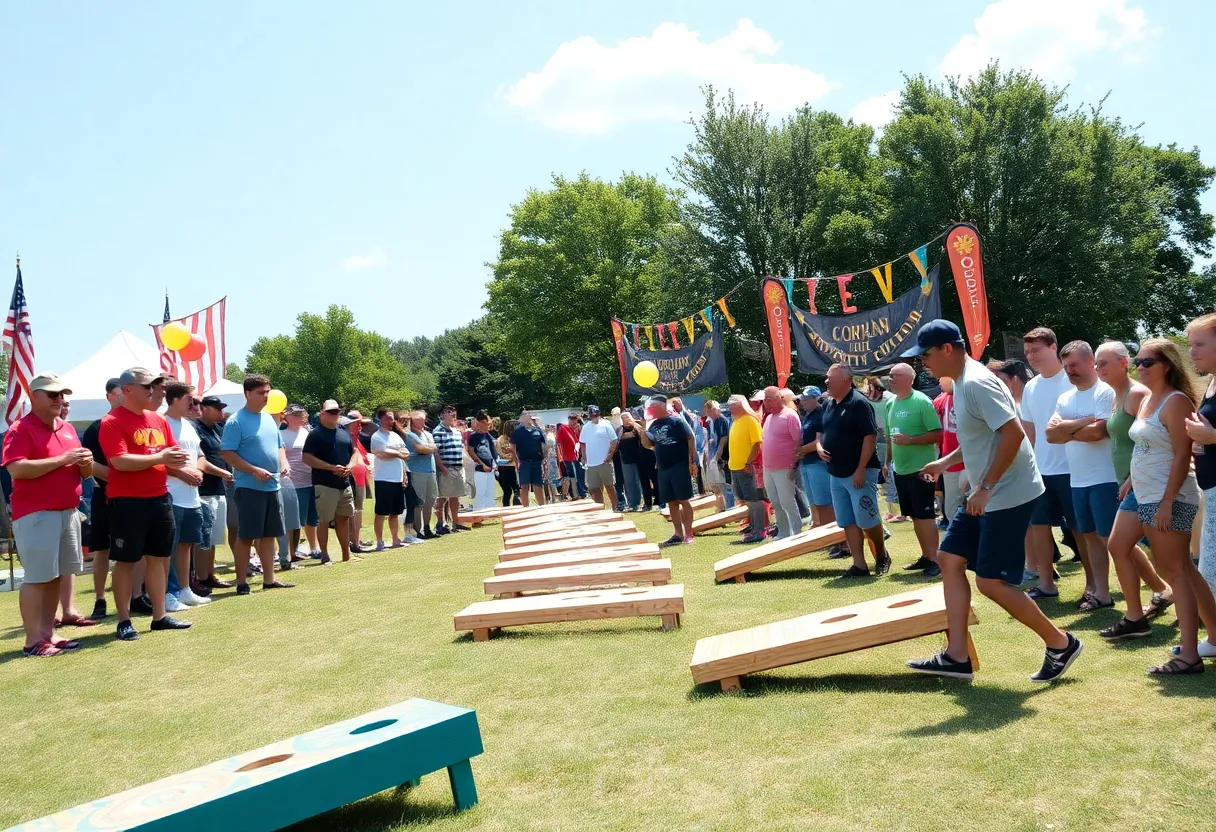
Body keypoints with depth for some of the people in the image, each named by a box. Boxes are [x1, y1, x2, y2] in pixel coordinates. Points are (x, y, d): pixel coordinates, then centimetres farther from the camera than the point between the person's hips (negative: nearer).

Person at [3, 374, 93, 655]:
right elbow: (16, 469, -20)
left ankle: (48, 633, 18)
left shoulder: (68, 429, 16)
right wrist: (61, 459, -20)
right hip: (36, 515, -7)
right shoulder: (20, 430, -7)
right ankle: (33, 641, 0)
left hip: (68, 512, 8)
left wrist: (85, 464, 0)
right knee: (37, 577, -6)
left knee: (56, 575, 10)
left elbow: (82, 472, 23)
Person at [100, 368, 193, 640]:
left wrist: (176, 461, -5)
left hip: (160, 498, 7)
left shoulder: (159, 420, 12)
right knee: (125, 561, 1)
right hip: (127, 501, -7)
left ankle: (160, 616, 20)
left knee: (159, 557, 11)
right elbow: (120, 461, -20)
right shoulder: (112, 422, -10)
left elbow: (172, 453, 18)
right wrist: (159, 458, -20)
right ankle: (124, 621, 9)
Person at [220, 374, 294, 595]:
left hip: (272, 486, 8)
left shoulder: (269, 418, 13)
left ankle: (269, 579, 19)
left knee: (269, 535, 12)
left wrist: (284, 463, 2)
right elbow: (226, 453, -17)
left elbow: (278, 446, 23)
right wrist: (254, 470, -23)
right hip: (249, 487, -7)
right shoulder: (236, 421, -11)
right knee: (246, 536, -2)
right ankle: (241, 581, 6)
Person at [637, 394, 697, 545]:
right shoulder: (654, 424, 12)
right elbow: (647, 444, 17)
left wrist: (693, 462, -14)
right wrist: (641, 431, -2)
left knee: (683, 500, -4)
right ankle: (678, 534, 14)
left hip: (679, 466, -7)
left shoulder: (677, 420, -7)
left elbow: (691, 439, -9)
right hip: (663, 469, 7)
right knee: (672, 502, 8)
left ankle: (688, 534, 0)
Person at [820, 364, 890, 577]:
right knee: (847, 522, 7)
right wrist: (819, 447, 0)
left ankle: (882, 556, 21)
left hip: (859, 473, -8)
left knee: (867, 519, -3)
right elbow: (820, 432, 23)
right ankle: (860, 565, 13)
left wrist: (861, 469, -21)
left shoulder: (859, 402, -13)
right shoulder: (828, 405, 11)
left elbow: (871, 436, -18)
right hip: (836, 474, 8)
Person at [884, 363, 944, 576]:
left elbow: (937, 434, -15)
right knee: (914, 516, 13)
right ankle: (925, 556, 23)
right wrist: (888, 461, 17)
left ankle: (935, 560, 2)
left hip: (920, 468, -7)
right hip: (900, 469, 7)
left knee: (926, 515, -4)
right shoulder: (890, 403, 9)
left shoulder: (921, 401, -13)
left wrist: (910, 440, -24)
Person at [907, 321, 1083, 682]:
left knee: (990, 580, -6)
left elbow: (1013, 433, -27)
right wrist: (946, 462, 20)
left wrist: (985, 487, -25)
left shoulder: (976, 382, -20)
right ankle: (957, 656, 14)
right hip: (988, 496, 11)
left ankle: (1060, 643, 13)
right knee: (949, 558, 9)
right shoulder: (961, 382, 11)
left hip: (1008, 496, -11)